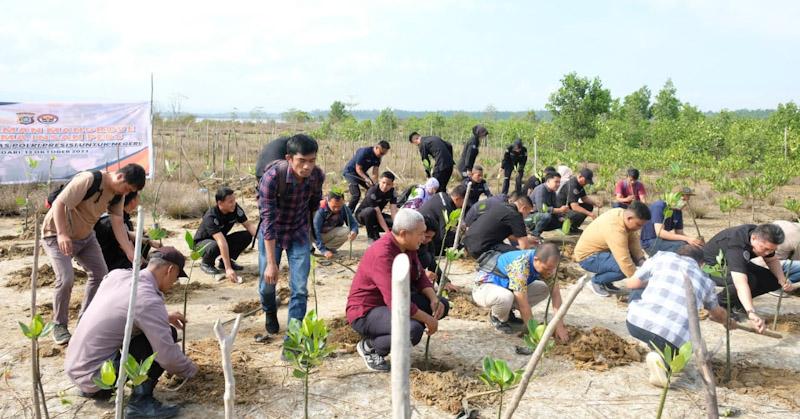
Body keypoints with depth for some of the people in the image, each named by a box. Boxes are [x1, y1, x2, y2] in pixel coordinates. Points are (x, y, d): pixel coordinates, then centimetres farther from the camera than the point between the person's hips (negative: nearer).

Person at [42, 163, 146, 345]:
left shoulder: (117, 194, -7)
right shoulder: (88, 180, -30)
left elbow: (118, 225, -8)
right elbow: (59, 204, -30)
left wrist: (131, 254, -17)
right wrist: (62, 234, -42)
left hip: (85, 235, 7)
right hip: (57, 233, -7)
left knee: (101, 274, 3)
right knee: (66, 279, -18)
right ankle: (59, 326, 2)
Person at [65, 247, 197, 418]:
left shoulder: (117, 274, 3)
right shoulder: (149, 300, -21)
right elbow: (168, 357, -20)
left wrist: (163, 317, 26)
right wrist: (191, 370, 0)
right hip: (92, 375, -8)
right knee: (167, 335, -9)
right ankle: (140, 401, -7)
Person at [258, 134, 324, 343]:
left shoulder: (317, 175, -19)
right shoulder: (272, 177, -32)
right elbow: (268, 220, -30)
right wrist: (271, 262, -30)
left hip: (299, 233, 2)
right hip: (271, 233, -2)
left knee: (300, 289, -5)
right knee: (267, 284, 10)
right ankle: (270, 313, 44)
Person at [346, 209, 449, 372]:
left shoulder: (408, 247, -1)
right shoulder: (383, 254, -30)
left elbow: (419, 276, 10)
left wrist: (434, 299, -9)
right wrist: (428, 319, -22)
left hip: (390, 302, 10)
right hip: (366, 311, -10)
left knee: (442, 305, 5)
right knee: (413, 330, -35)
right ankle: (369, 346, -6)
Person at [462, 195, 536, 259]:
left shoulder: (501, 208, 17)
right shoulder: (515, 216, -10)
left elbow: (510, 235, 32)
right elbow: (524, 246, -8)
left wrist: (528, 240, 33)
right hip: (480, 249, -10)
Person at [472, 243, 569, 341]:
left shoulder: (547, 263, -13)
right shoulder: (520, 266, -35)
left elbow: (555, 293, -10)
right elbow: (523, 304, -32)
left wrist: (559, 326, -17)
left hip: (506, 288, 7)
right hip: (484, 288, -7)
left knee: (543, 289, -5)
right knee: (505, 297, -39)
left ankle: (507, 312, 8)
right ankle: (497, 317, -4)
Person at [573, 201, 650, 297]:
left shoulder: (624, 214, -8)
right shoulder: (615, 229, -35)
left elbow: (633, 240, 0)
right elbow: (625, 261, -36)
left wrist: (641, 259, -13)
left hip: (600, 249, 9)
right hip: (588, 257, -9)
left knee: (634, 257, -3)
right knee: (624, 267, -27)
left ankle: (605, 281, 10)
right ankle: (597, 281, -2)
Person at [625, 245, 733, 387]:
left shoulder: (662, 256, 17)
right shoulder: (705, 280, 23)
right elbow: (718, 314, 41)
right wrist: (726, 320, 65)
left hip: (635, 322, 2)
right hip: (673, 336, -1)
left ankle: (656, 349, 23)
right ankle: (662, 359, -4)